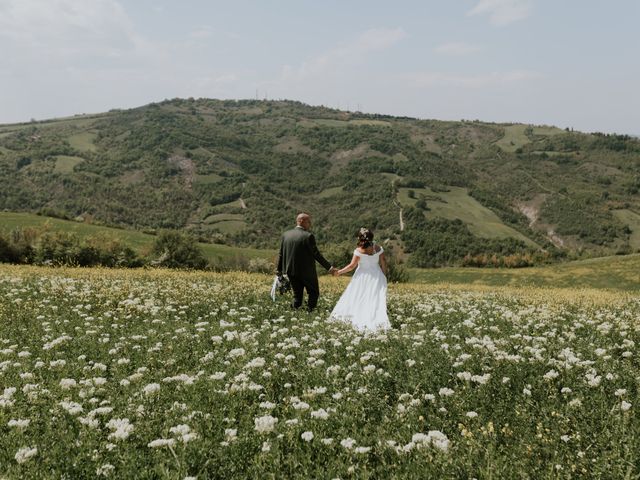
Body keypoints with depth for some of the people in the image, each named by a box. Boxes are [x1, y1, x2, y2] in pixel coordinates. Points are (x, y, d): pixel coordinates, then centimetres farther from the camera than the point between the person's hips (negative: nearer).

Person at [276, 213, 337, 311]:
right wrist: (329, 267, -9)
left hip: (291, 271, 5)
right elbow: (316, 254, -14)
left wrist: (279, 270, 15)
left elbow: (281, 254, 6)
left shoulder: (286, 235, 2)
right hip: (307, 271, -5)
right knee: (313, 293, 11)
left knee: (297, 295, 15)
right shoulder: (308, 236, -15)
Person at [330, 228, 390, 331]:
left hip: (363, 277, -3)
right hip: (376, 277, 3)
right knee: (375, 299, 4)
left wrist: (339, 272, -1)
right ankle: (379, 321, -2)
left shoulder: (359, 251, -14)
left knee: (359, 299, 8)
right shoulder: (378, 249, -3)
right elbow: (383, 263, 1)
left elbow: (352, 266, -12)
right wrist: (384, 276, 13)